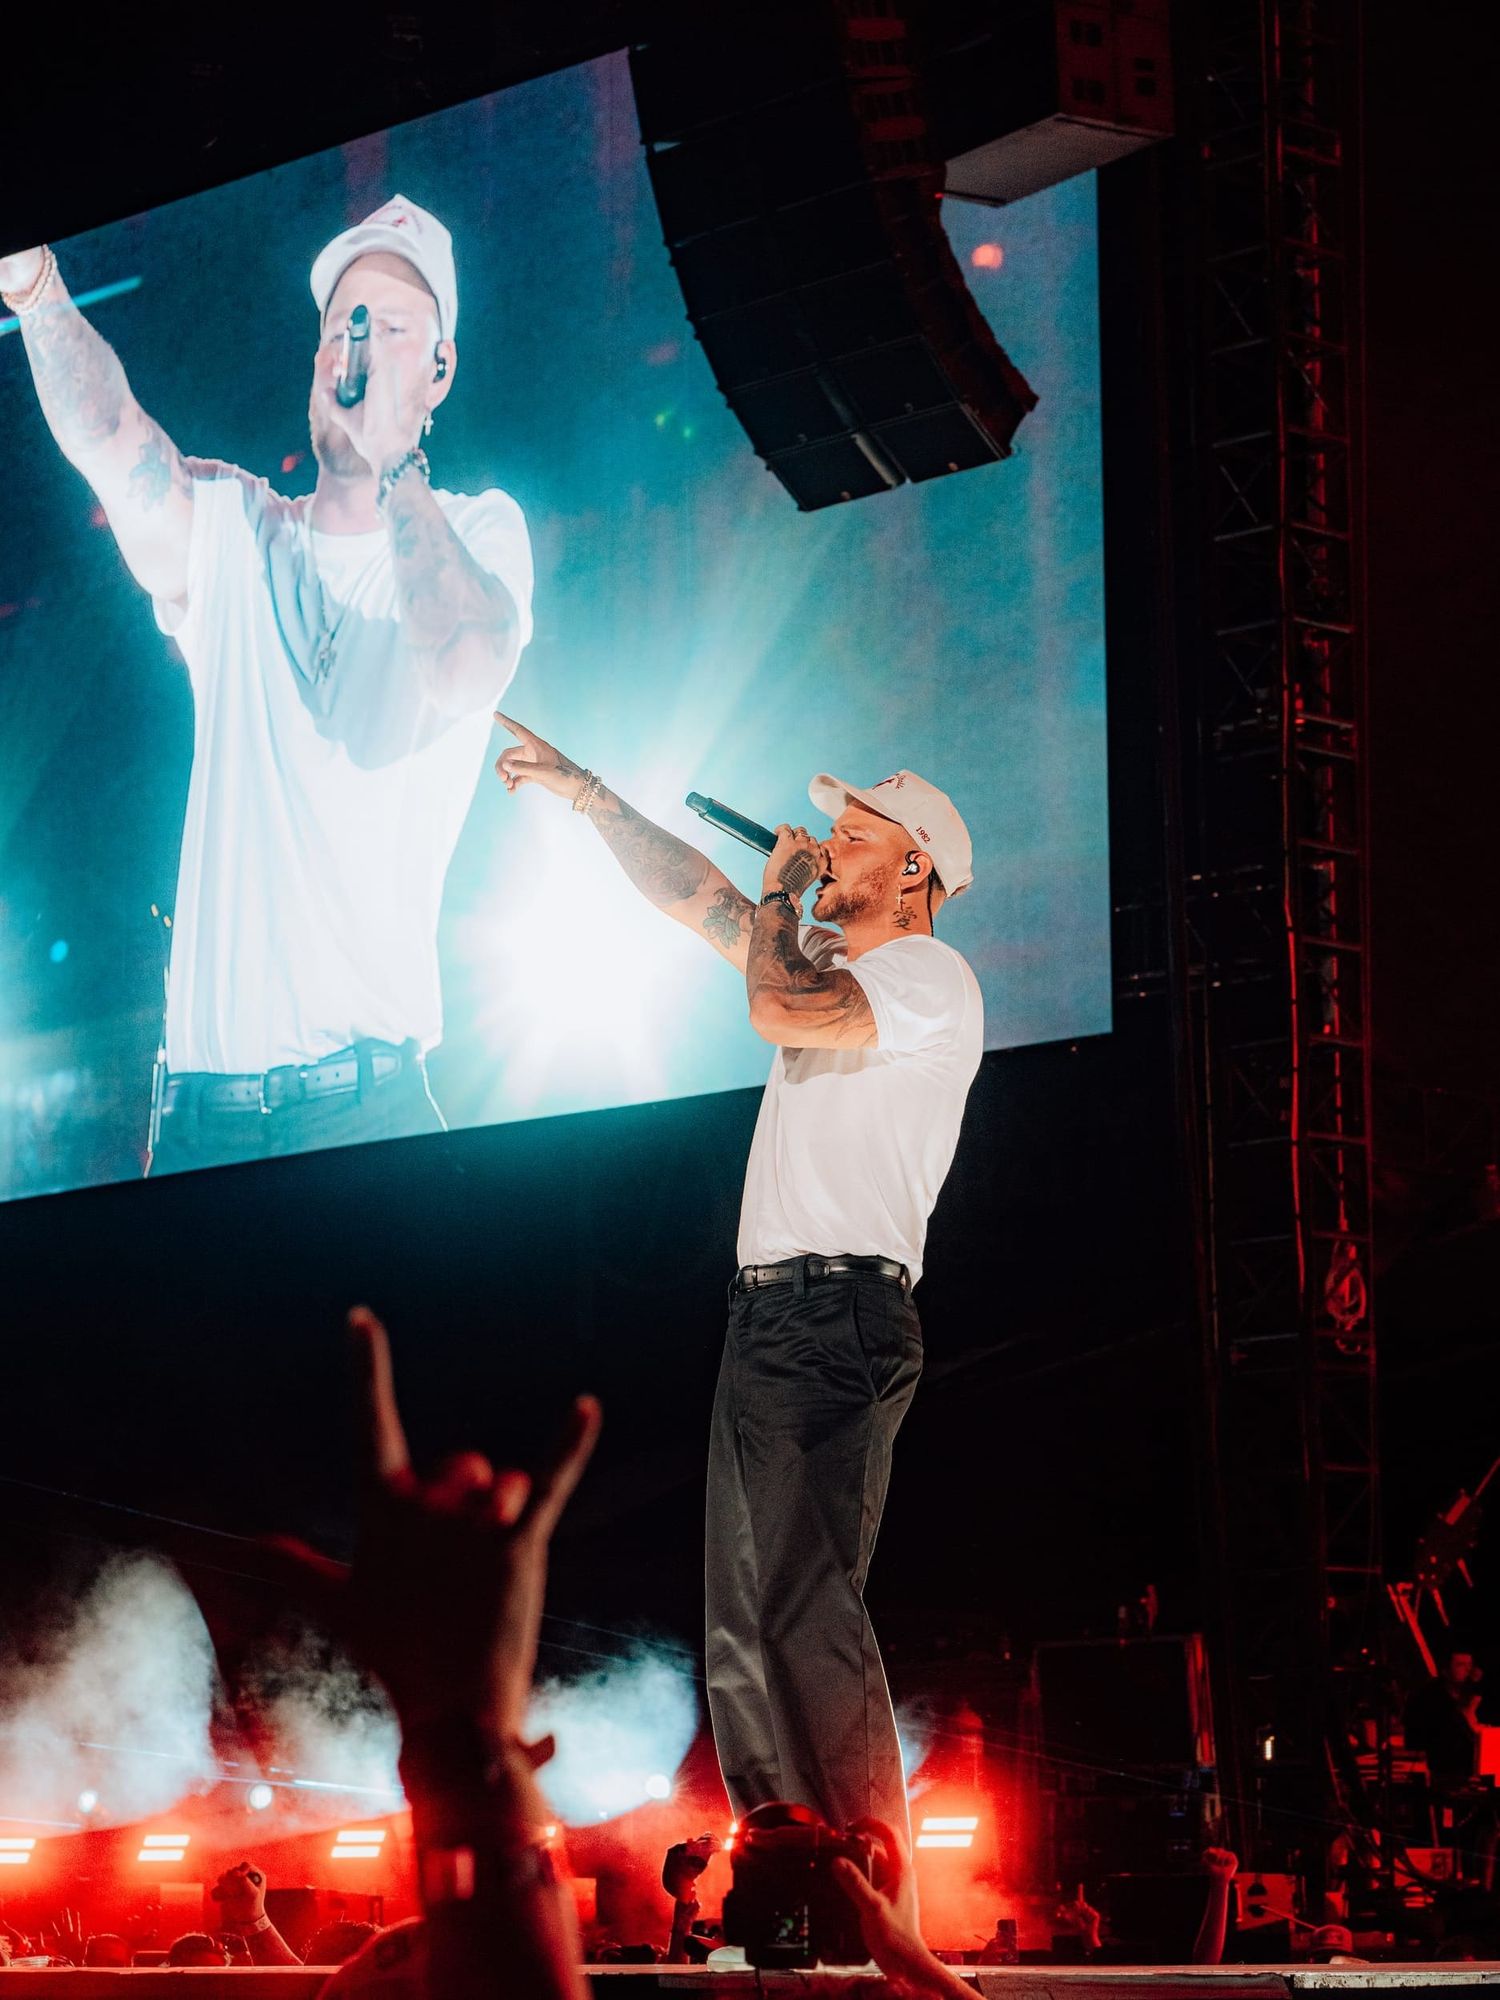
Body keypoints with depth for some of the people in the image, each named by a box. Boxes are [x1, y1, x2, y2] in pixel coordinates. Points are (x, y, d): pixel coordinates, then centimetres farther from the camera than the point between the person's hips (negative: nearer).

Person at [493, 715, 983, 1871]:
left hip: (838, 1312, -10)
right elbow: (695, 898, 31)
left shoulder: (929, 975, -5)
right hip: (770, 1313, 10)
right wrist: (581, 789, 29)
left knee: (808, 1609, -20)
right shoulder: (835, 968, 24)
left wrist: (781, 892, -3)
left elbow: (778, 1006, -21)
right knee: (747, 1626, 7)